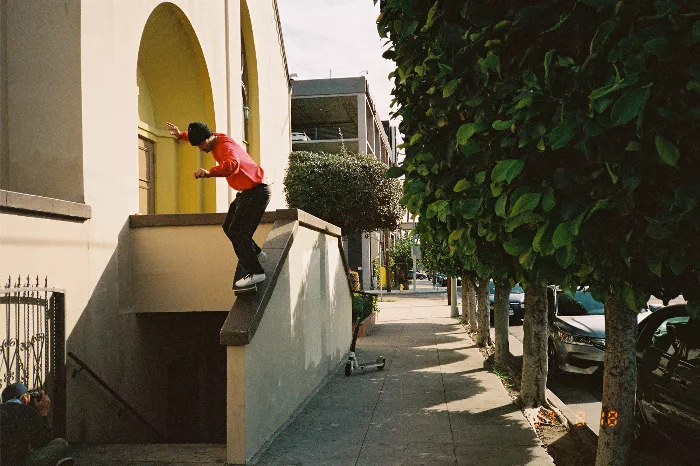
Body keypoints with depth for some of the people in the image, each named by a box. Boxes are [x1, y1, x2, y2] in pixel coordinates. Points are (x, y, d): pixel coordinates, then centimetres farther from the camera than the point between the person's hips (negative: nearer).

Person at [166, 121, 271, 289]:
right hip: (246, 192, 10)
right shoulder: (216, 139, 6)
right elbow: (197, 136, 30)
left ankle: (255, 272, -14)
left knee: (237, 231, -15)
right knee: (228, 227, 15)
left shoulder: (225, 146, -24)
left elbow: (233, 164, -48)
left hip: (256, 192, -10)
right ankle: (256, 254, 26)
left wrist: (209, 172, -59)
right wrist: (181, 135, 14)